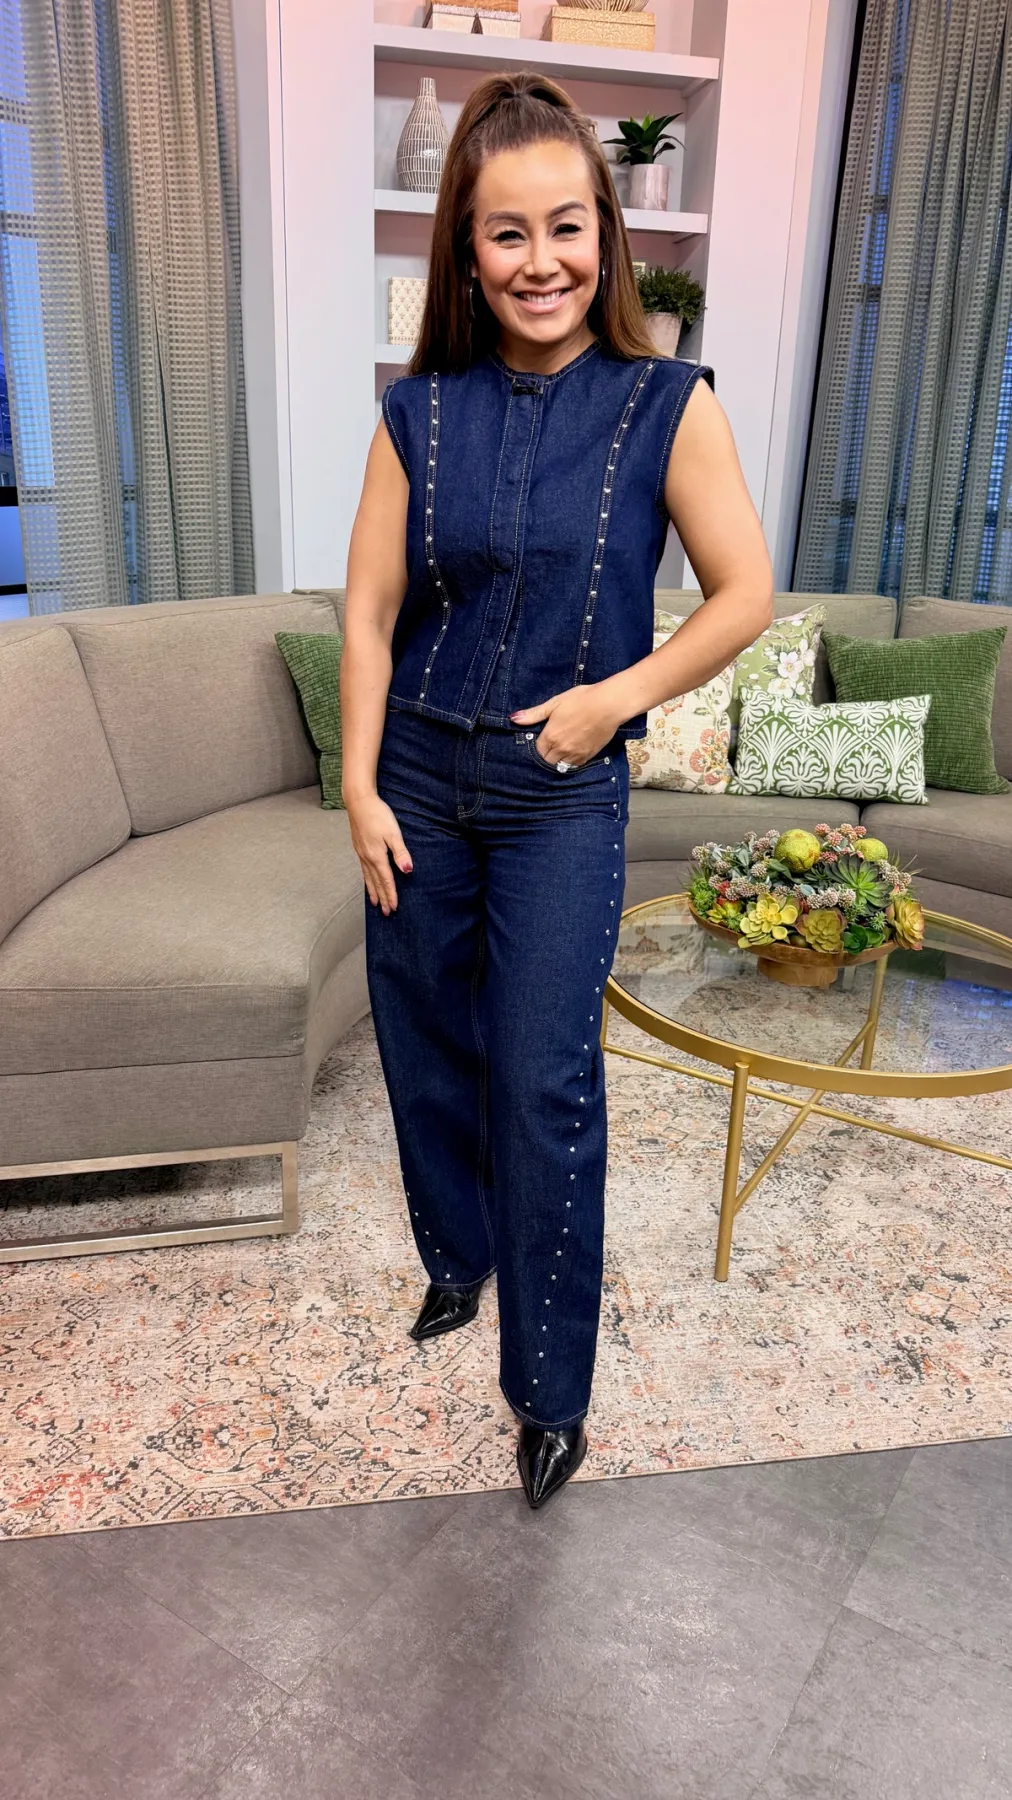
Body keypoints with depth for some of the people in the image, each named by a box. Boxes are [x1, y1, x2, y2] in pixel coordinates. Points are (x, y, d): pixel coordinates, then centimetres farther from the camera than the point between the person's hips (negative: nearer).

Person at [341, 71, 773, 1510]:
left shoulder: (667, 404, -5)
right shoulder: (420, 410, 1)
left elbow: (744, 596, -4)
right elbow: (369, 615, 0)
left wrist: (613, 696, -13)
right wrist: (360, 789, -6)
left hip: (563, 796, -3)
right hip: (419, 779, 3)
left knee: (548, 1084, -1)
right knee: (427, 1045, 15)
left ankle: (552, 1388, 18)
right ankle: (458, 1255, 43)